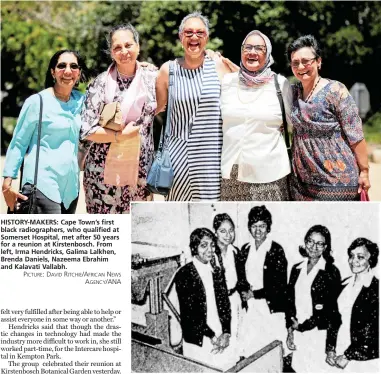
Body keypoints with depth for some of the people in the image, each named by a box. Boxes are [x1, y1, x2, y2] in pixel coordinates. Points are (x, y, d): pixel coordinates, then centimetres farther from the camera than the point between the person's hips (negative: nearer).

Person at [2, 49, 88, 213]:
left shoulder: (80, 100, 10)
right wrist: (7, 182, -8)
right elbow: (18, 143, -3)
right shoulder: (37, 102, -5)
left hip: (70, 186, 6)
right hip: (42, 184, -6)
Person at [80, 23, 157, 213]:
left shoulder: (152, 79, 6)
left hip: (140, 170, 3)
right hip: (104, 169, -2)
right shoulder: (101, 83, -3)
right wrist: (120, 135, -15)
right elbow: (86, 130, -4)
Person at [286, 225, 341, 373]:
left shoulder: (331, 272, -4)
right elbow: (290, 301, 13)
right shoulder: (297, 269, 12)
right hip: (297, 333, 4)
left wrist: (302, 326, -7)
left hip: (319, 334, -4)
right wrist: (290, 330, 3)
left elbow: (331, 309, -9)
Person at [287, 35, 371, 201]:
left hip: (336, 178, -6)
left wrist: (364, 171, -12)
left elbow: (355, 134, -11)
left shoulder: (335, 90, -11)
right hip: (302, 179, 6)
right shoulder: (293, 91, 7)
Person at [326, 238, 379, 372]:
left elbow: (374, 332, -13)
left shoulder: (376, 288, -10)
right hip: (339, 354, 5)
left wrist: (347, 356, -13)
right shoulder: (345, 284, 10)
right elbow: (336, 319, 12)